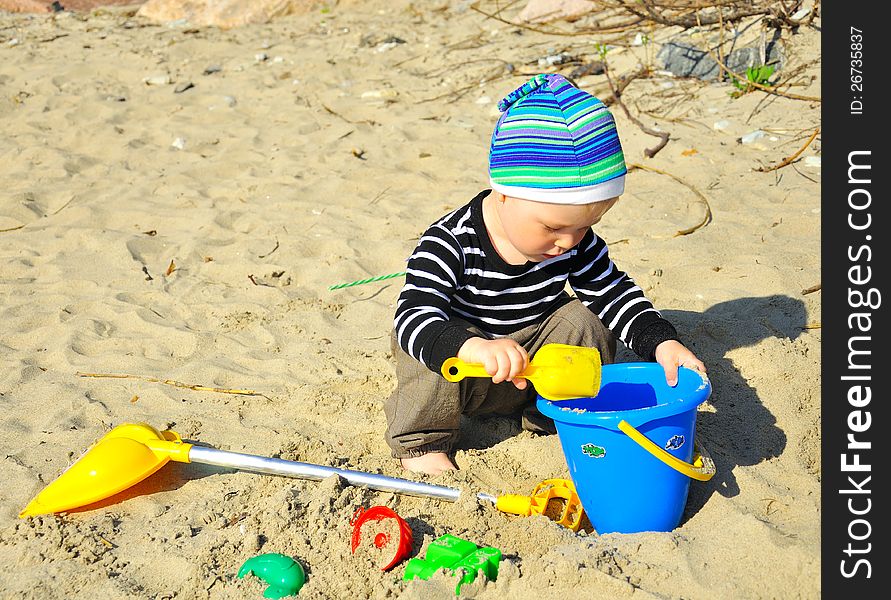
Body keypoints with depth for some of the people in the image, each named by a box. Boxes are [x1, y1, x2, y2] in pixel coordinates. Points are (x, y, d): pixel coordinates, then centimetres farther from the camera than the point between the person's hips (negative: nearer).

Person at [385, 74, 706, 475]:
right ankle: (421, 440, -6)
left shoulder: (575, 240, -14)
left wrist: (662, 342, -21)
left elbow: (613, 292, -4)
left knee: (584, 322, -16)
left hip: (535, 359, 4)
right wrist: (473, 347, -63)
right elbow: (413, 315, -42)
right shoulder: (450, 245, -30)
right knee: (438, 356, -34)